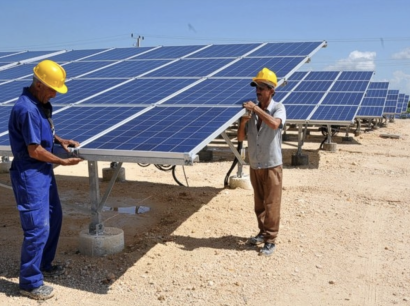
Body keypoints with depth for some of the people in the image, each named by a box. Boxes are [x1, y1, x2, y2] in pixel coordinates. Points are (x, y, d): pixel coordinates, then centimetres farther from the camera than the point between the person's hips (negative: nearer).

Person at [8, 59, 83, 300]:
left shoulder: (42, 104, 6)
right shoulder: (27, 109, -24)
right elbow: (34, 151, -23)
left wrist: (59, 140, 6)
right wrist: (63, 161, -14)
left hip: (44, 171, 10)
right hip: (30, 175, -10)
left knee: (54, 218, 20)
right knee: (38, 227, -5)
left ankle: (44, 264, 39)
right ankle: (30, 283, 9)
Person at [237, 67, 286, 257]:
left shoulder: (278, 108, -11)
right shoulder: (251, 109, 2)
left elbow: (274, 124, -34)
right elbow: (241, 138, 3)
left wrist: (256, 109, -32)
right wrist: (243, 121, -15)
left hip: (271, 165, -5)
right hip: (254, 166, 5)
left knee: (271, 204, 1)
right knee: (259, 203, 16)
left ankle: (270, 240, 10)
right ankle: (263, 232, 32)